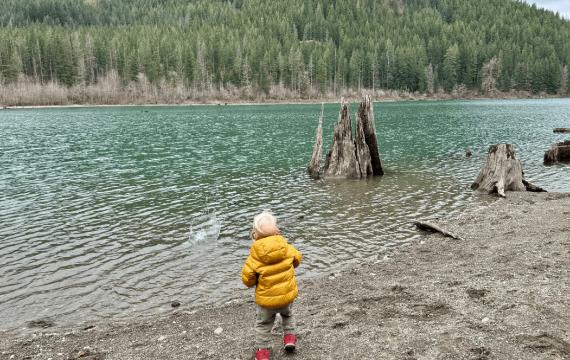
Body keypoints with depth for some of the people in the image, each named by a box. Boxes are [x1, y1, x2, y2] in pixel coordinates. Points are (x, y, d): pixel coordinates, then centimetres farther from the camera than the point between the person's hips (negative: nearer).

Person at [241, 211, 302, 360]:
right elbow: (297, 259, 7)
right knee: (287, 314, 35)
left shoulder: (255, 256, -21)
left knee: (263, 325, 20)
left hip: (266, 299, -3)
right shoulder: (287, 248, -13)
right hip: (288, 295, 3)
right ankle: (289, 336, 34)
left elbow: (247, 278, -15)